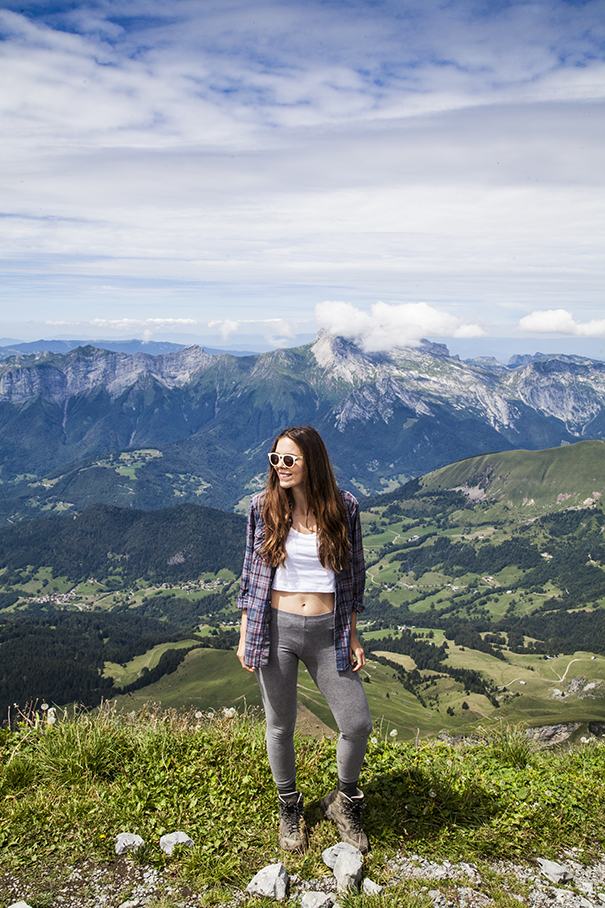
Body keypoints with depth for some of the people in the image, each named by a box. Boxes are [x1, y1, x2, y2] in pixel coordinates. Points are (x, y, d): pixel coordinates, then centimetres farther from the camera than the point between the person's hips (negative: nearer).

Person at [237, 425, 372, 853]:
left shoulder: (344, 507, -5)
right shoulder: (264, 507, -4)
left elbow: (354, 573, 4)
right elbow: (251, 573, 3)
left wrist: (353, 637, 4)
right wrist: (244, 636, 2)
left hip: (327, 630, 0)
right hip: (275, 628, 0)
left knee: (358, 725, 3)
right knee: (281, 727, 13)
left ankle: (344, 802, 32)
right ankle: (290, 806, 39)